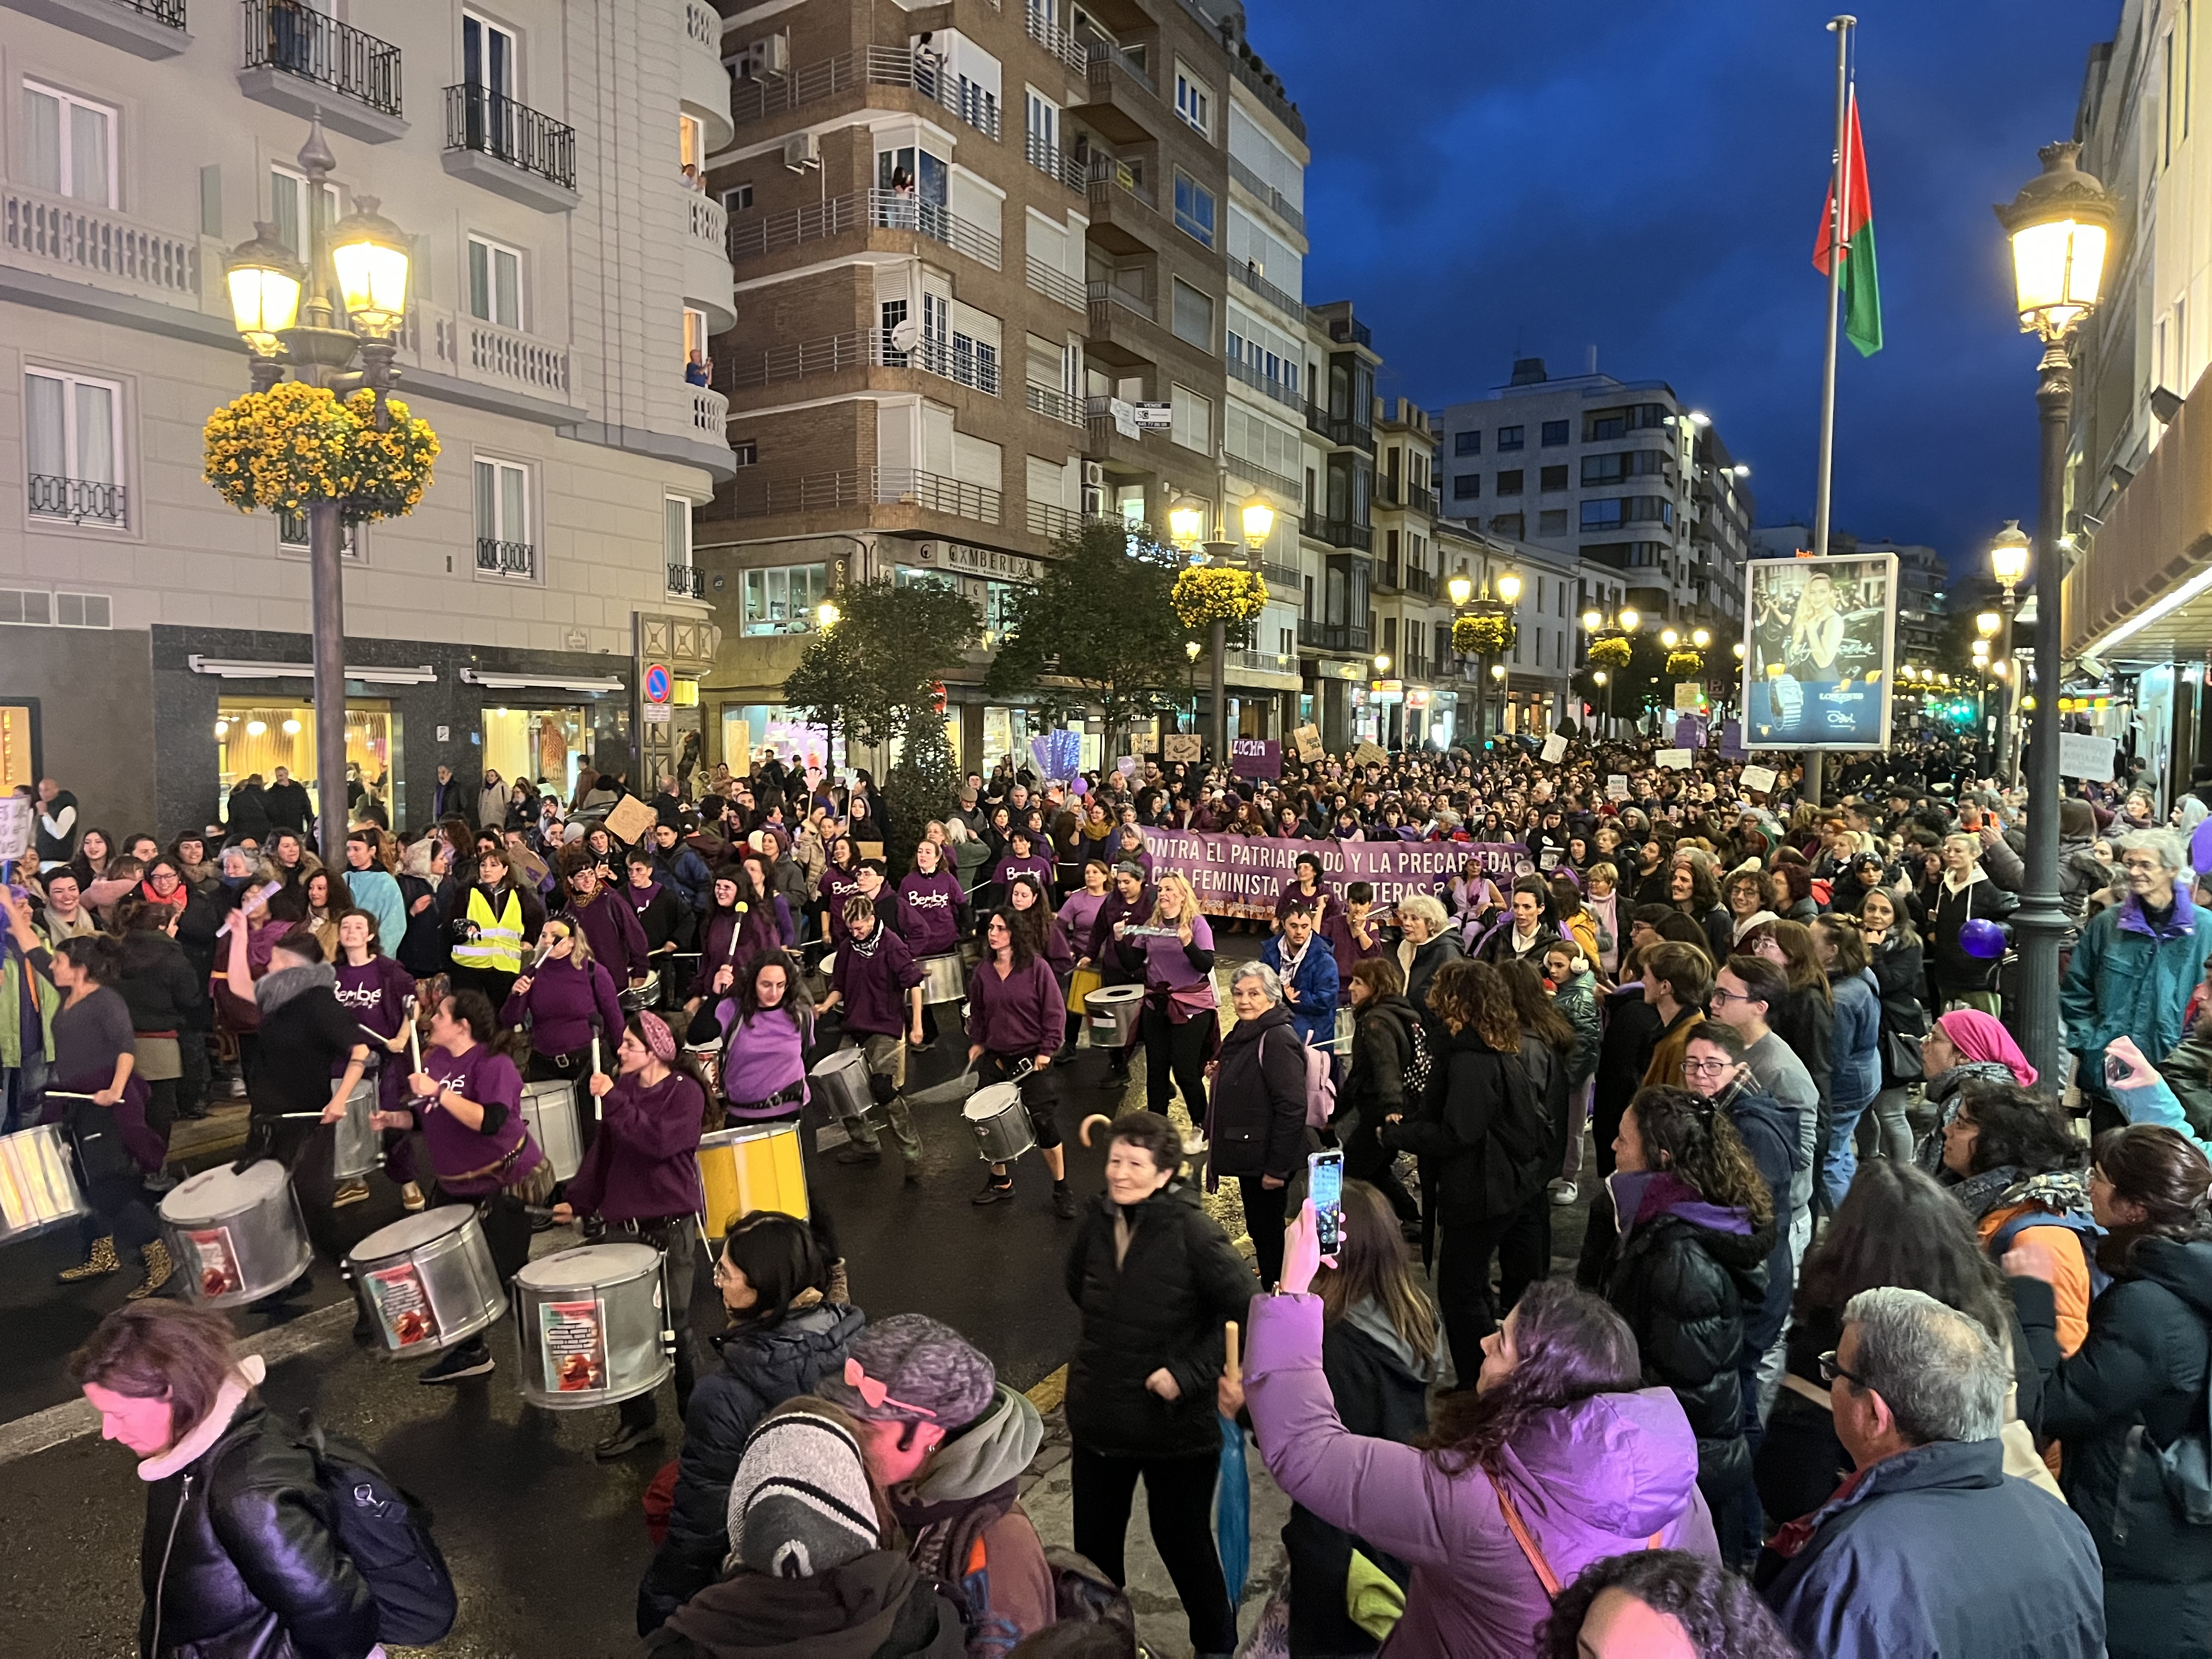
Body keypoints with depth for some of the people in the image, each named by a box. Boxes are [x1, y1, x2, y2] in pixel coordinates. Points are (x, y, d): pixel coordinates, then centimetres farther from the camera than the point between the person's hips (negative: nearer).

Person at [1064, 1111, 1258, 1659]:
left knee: (1183, 1543, 15)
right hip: (1098, 1418, 5)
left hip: (1175, 1424, -5)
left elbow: (1250, 1311, -23)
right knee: (1094, 1543, 20)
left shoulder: (1191, 1229, -22)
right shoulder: (1098, 1218, -6)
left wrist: (1188, 1372, -22)